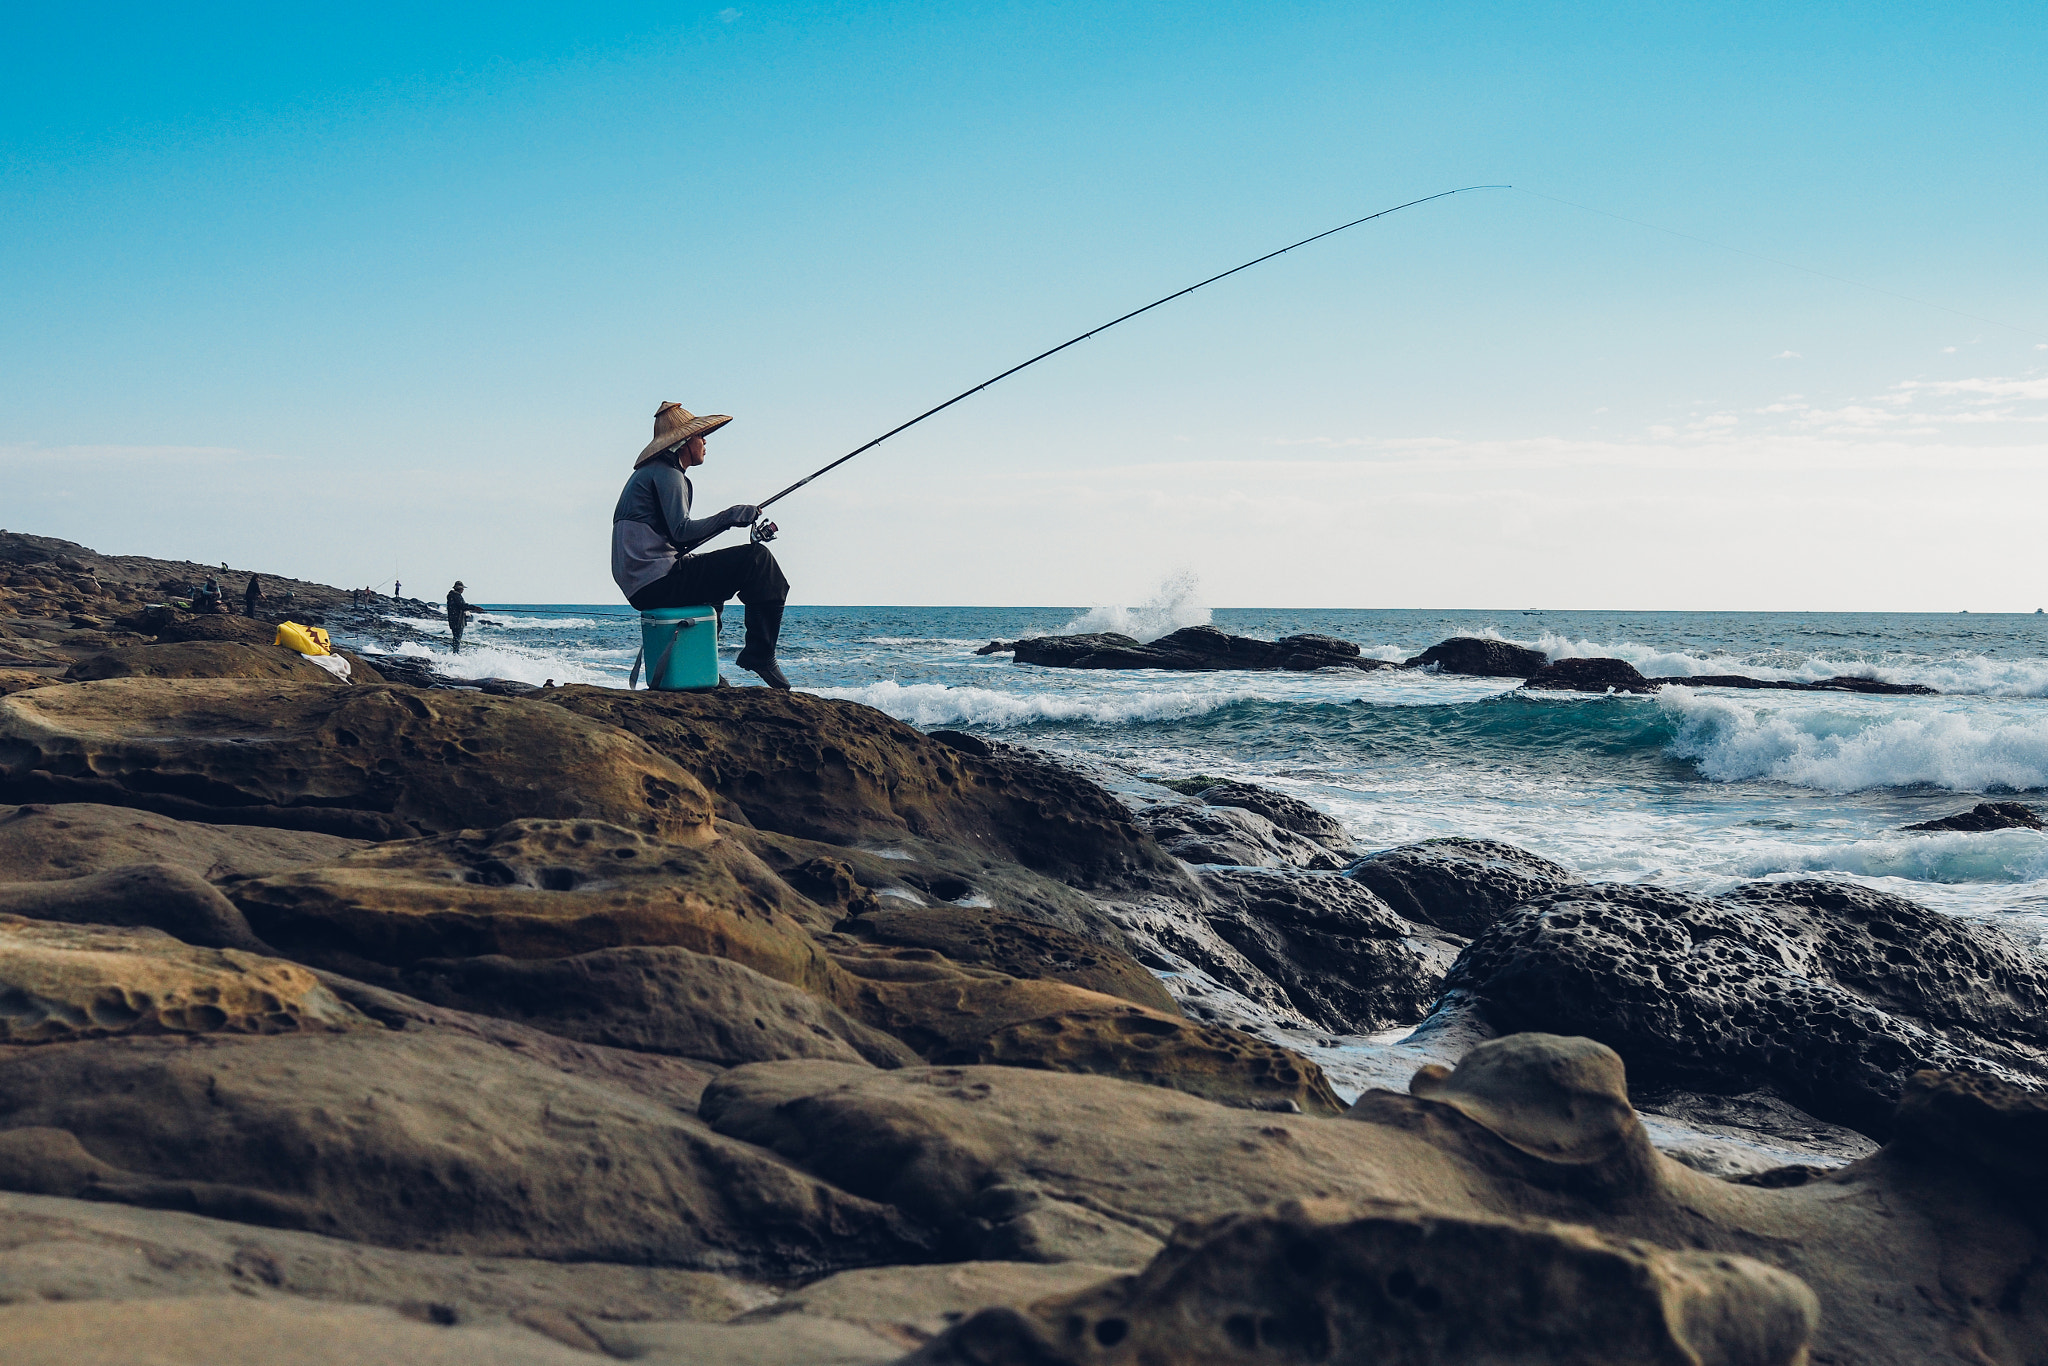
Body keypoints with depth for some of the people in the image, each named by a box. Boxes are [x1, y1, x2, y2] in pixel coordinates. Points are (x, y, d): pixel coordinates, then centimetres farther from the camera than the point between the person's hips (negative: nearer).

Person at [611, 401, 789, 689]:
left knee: (710, 576, 36)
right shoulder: (667, 474, -7)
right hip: (658, 581, -10)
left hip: (638, 587, 10)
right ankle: (760, 655, -10)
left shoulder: (648, 472, 24)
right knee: (756, 558, -10)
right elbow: (681, 531, -19)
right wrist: (731, 516, -10)